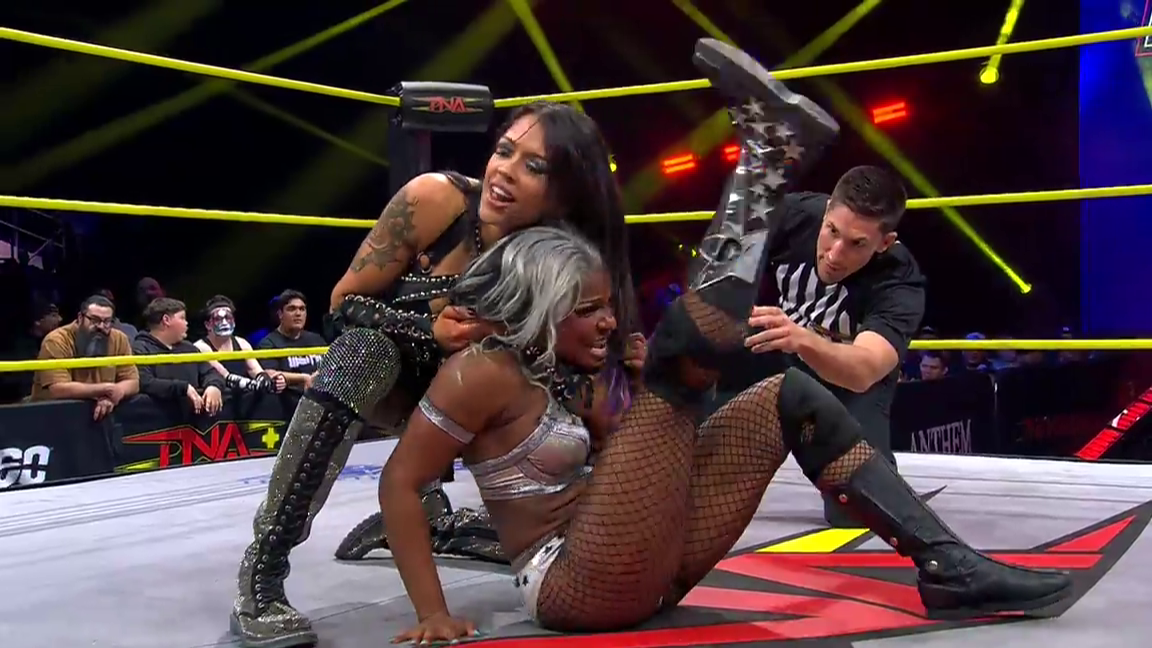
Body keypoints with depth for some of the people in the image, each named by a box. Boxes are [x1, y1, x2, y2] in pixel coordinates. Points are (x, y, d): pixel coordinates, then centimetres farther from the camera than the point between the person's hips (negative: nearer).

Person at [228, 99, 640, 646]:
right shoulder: (434, 198, -29)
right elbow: (344, 304, -19)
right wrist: (431, 332, -34)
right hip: (372, 360, -3)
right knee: (366, 347, -34)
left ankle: (427, 508, 14)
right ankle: (260, 573, -32)